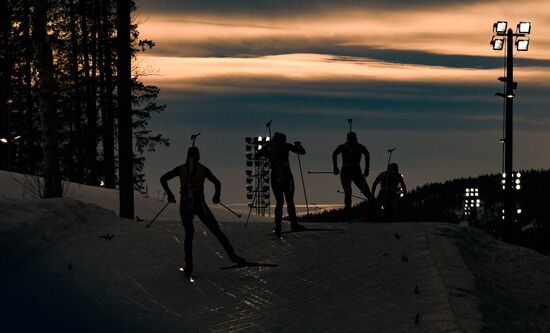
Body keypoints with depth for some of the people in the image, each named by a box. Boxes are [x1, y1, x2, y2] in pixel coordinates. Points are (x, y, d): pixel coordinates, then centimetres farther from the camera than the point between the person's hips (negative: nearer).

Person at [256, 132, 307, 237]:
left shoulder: (268, 147, 12)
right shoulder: (285, 145, 4)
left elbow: (257, 155, 26)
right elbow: (302, 152, 7)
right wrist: (298, 145, 28)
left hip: (274, 176, 3)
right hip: (286, 175, -3)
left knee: (279, 202, 9)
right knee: (290, 201, 0)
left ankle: (278, 227, -1)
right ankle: (294, 224, -8)